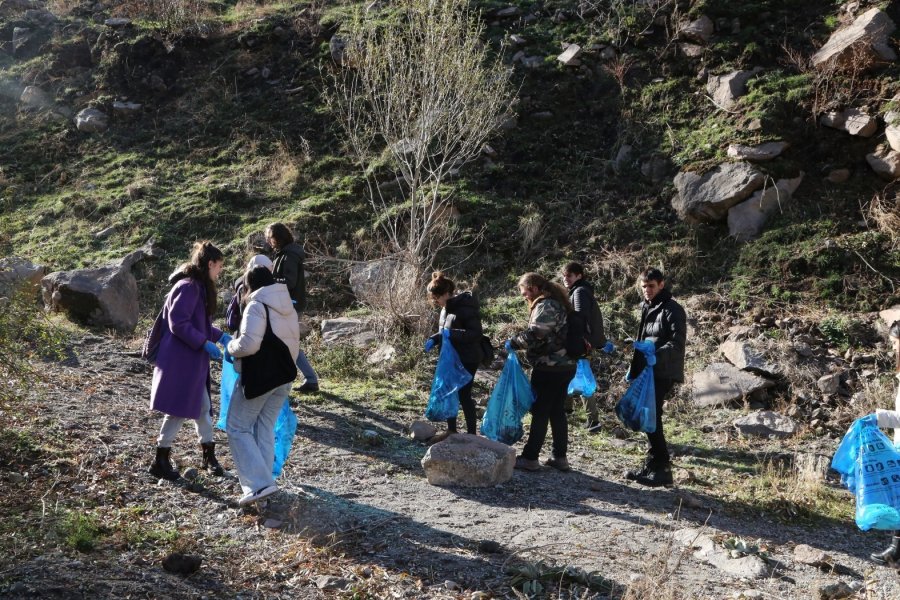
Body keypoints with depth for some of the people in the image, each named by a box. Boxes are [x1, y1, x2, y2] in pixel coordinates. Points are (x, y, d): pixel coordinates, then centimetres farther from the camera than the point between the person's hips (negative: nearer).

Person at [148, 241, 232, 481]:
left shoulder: (200, 287, 13)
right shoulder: (188, 287, -18)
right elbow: (178, 324, -23)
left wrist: (219, 336, 11)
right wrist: (205, 343, -21)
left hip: (193, 361, 10)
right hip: (179, 360, -10)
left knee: (202, 407, 15)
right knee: (178, 410, -2)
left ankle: (209, 457, 26)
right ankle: (161, 462, 10)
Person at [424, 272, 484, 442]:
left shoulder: (465, 308, -21)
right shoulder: (447, 308, 7)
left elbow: (475, 333, -25)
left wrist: (452, 334, -31)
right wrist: (435, 339, -2)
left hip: (466, 360, -9)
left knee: (464, 396, -1)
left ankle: (471, 434, 13)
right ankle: (451, 430, 29)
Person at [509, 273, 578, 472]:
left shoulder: (546, 306, -16)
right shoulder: (557, 302, 16)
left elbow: (534, 335, -25)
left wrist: (514, 342, -14)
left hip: (550, 368, -9)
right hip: (564, 365, 9)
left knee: (540, 413, -2)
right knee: (557, 412, 13)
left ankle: (530, 458, 4)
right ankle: (560, 457, 18)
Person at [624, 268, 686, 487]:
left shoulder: (672, 309, -9)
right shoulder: (647, 308, 17)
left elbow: (677, 342, -18)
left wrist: (657, 355, -32)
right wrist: (634, 368, 20)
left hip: (662, 373, -8)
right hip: (646, 372, 8)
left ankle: (662, 468, -5)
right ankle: (653, 466, 18)